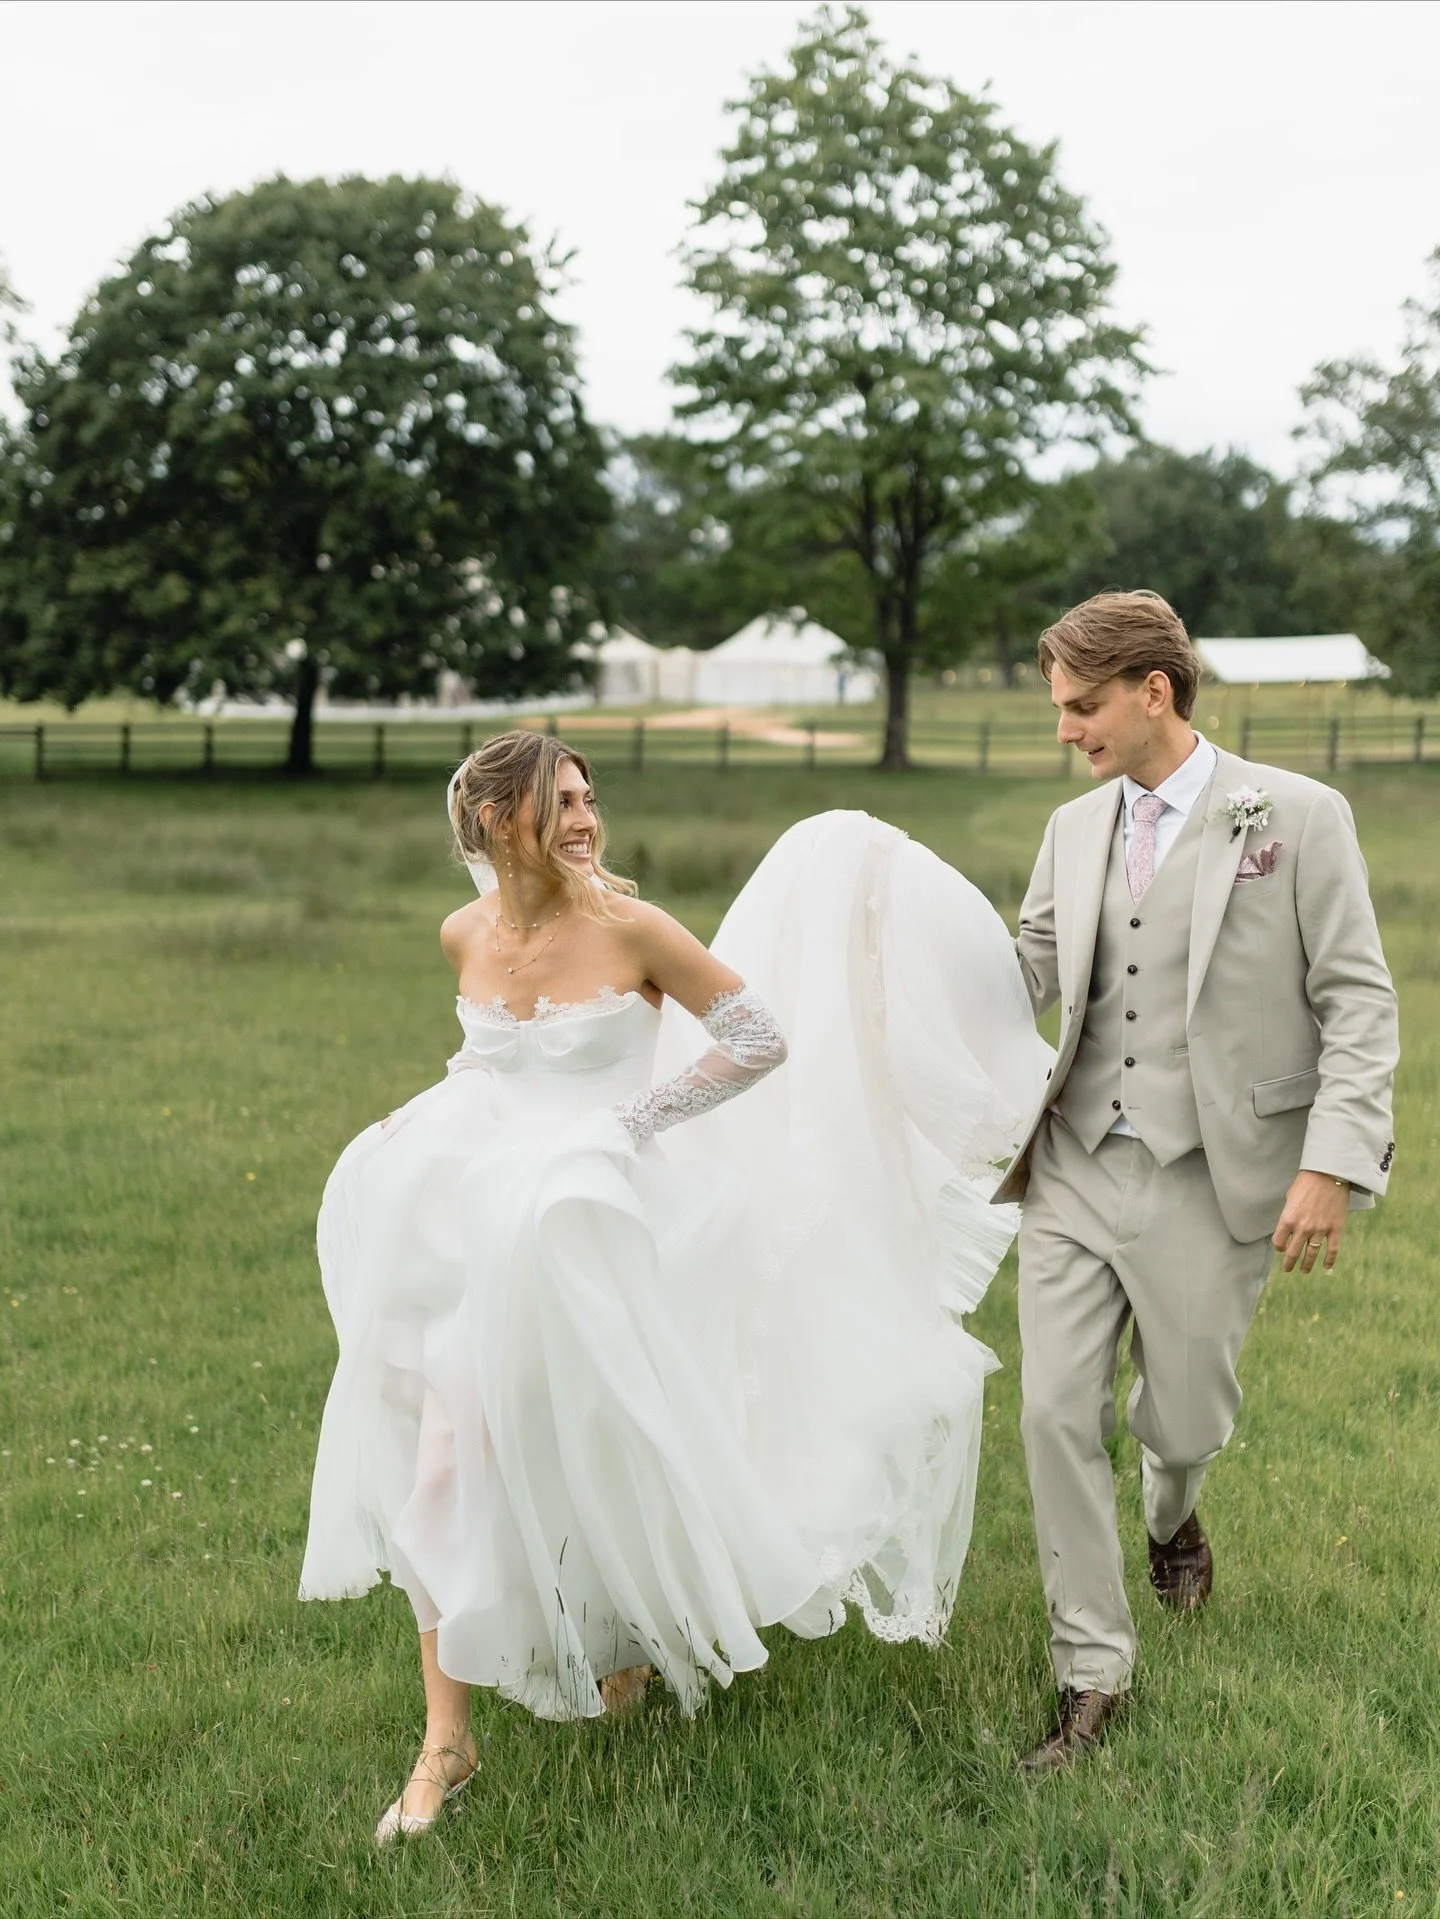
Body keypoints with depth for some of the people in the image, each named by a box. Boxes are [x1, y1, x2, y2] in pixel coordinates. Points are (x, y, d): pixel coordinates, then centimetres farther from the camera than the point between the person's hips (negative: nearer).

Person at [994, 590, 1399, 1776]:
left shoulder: (1297, 818, -7)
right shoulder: (1076, 829, 9)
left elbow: (1358, 1001, -8)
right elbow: (1021, 976, 12)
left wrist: (1332, 1164, -16)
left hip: (1208, 1185, -4)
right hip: (1077, 1170, 4)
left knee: (1184, 1419, 11)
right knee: (1056, 1417, 0)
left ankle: (1173, 1514, 49)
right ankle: (1093, 1677, 14)